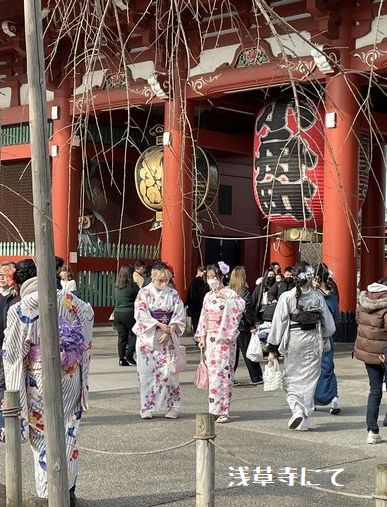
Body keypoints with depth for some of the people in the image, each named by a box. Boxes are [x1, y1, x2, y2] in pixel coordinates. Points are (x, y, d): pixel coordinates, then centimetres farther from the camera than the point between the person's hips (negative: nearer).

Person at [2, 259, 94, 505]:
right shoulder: (69, 299, -2)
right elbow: (88, 313, 18)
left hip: (42, 382, -4)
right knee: (68, 433, 16)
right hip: (72, 378, 4)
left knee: (44, 436, 8)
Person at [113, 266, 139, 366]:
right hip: (129, 313, -5)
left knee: (121, 336, 9)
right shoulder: (132, 286, -10)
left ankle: (121, 359, 9)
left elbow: (115, 300, 13)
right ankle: (129, 355, -1)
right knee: (134, 334, 8)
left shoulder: (116, 287, 6)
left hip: (117, 313, 5)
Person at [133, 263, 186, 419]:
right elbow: (141, 314, -8)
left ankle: (173, 406, 4)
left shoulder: (173, 294, 5)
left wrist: (168, 332, -11)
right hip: (147, 336, 0)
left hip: (167, 338, 0)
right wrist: (160, 325, -14)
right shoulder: (144, 293, 2)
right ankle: (147, 408, 8)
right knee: (147, 372, 0)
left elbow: (179, 317, 1)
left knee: (167, 372, -5)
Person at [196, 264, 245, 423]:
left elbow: (241, 305, -22)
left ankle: (222, 411, -6)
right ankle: (215, 409, 12)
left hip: (224, 339, -6)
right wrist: (202, 336, 9)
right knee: (212, 372, 6)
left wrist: (225, 297, -26)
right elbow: (203, 317, 16)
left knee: (222, 373, -8)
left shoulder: (229, 293, -5)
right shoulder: (208, 296, 14)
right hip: (210, 338, 6)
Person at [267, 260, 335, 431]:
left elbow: (278, 324, -7)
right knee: (309, 379, 10)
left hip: (293, 340, -1)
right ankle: (304, 420, 13)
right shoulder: (318, 297, -5)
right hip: (313, 341, 1)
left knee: (291, 378, 13)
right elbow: (328, 323, 3)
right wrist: (324, 337, 24)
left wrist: (273, 349, -1)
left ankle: (297, 409, -9)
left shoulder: (286, 297, -10)